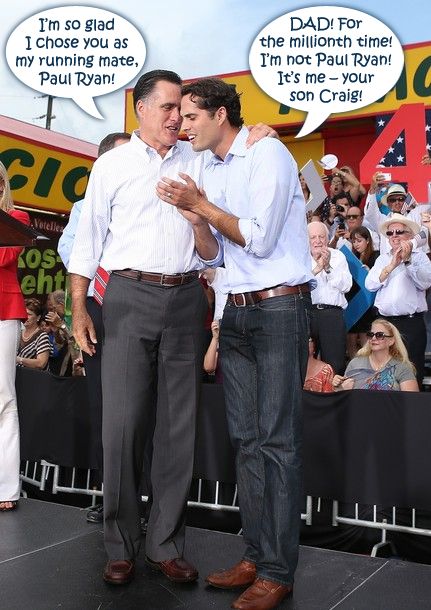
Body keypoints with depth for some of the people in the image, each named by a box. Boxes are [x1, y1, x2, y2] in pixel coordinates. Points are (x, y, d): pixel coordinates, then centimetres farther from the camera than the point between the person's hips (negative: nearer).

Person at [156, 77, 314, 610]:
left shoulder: (268, 154, -7)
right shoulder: (211, 170, 16)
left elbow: (259, 239, -15)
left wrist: (199, 204, -8)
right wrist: (191, 208, 1)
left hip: (278, 307, -8)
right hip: (237, 311, 8)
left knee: (276, 440, -5)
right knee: (245, 439, 8)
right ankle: (255, 556, 18)